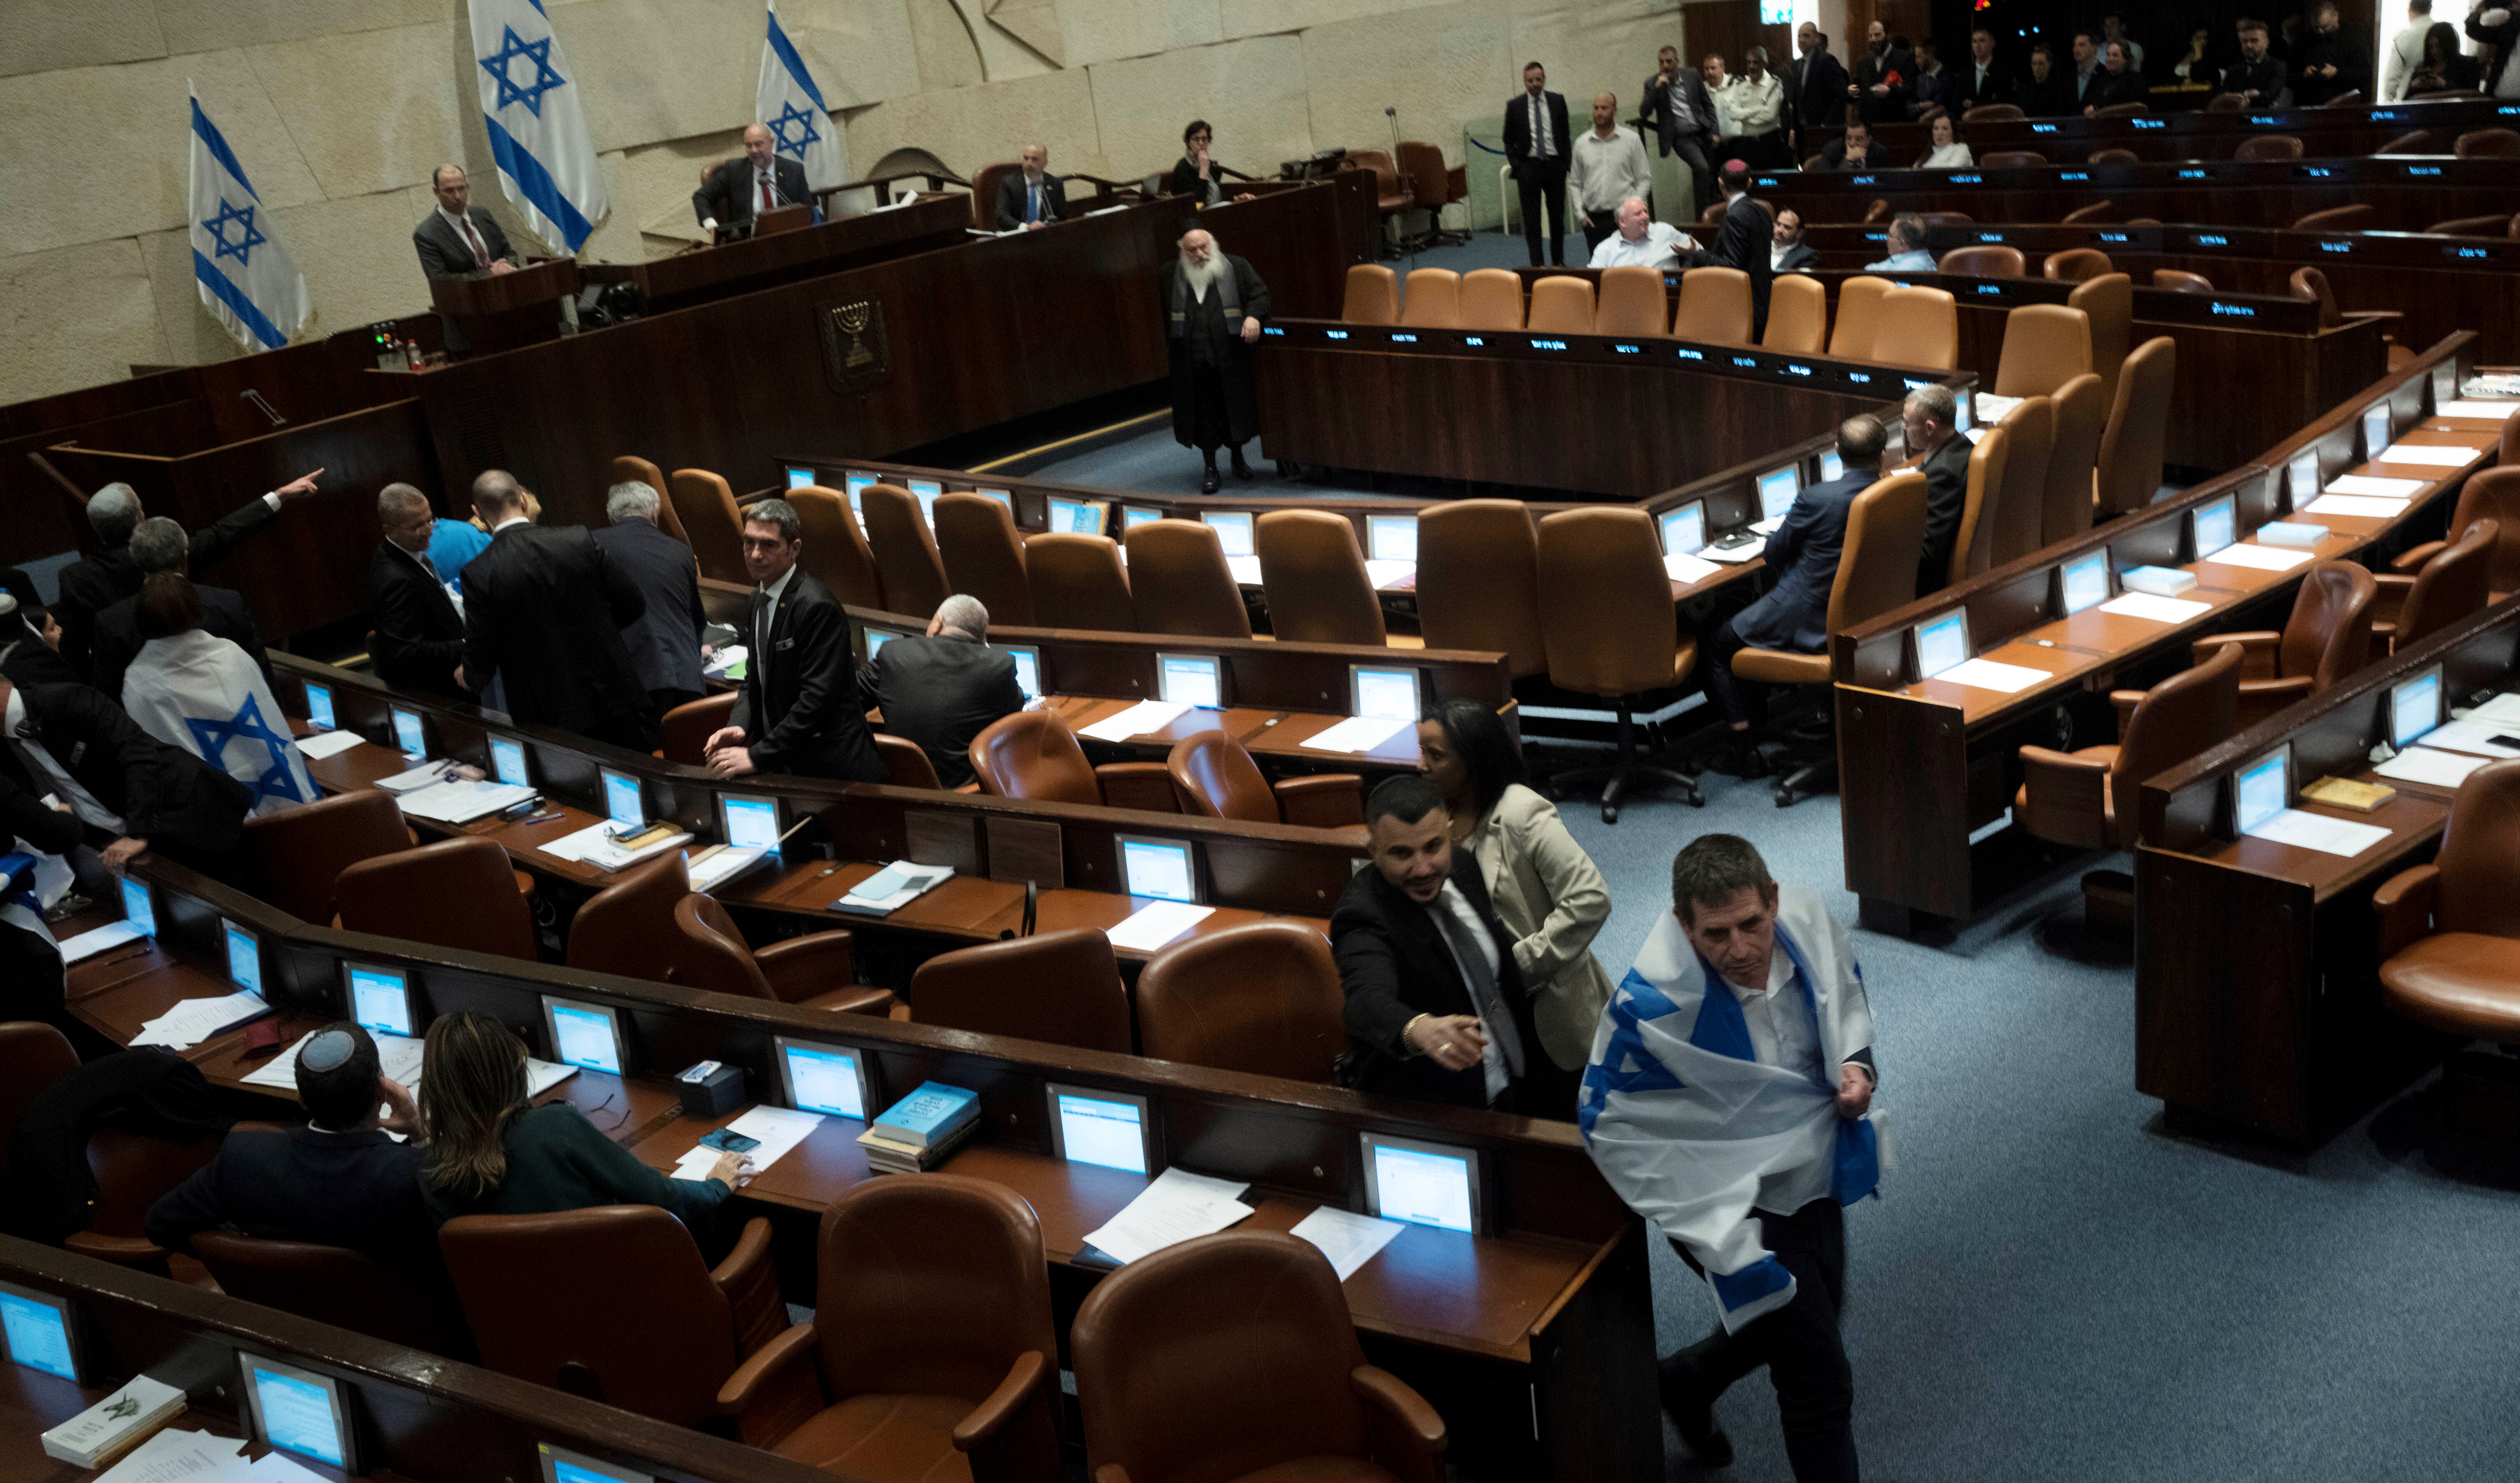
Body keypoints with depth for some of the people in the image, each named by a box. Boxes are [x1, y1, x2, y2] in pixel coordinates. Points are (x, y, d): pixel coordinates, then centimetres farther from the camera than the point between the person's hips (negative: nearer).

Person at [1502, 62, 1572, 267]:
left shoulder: (1558, 101, 4)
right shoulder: (1515, 107, 1)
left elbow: (1565, 133, 9)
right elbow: (1509, 141, 6)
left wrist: (1566, 163, 2)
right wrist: (1516, 167, -4)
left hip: (1555, 164, 1)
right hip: (1528, 166, -1)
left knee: (1557, 214, 9)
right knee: (1532, 217, -1)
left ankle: (1558, 260, 19)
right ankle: (1536, 263, 2)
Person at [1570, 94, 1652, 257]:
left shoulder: (1632, 141, 5)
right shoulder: (1582, 143, 11)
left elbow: (1644, 179, 6)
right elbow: (1575, 183, 15)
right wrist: (1580, 213, 3)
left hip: (1623, 219, -2)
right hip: (1593, 219, 2)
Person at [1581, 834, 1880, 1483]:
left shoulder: (1808, 922, -17)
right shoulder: (1653, 1005, -33)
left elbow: (1846, 990, 7)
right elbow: (1608, 1123, -22)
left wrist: (1857, 1063, -13)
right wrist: (1721, 1231, -22)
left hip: (1815, 1170, 7)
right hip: (1739, 1204, -7)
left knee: (1814, 1314, 30)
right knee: (1821, 1381, -1)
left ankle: (1687, 1382, 57)